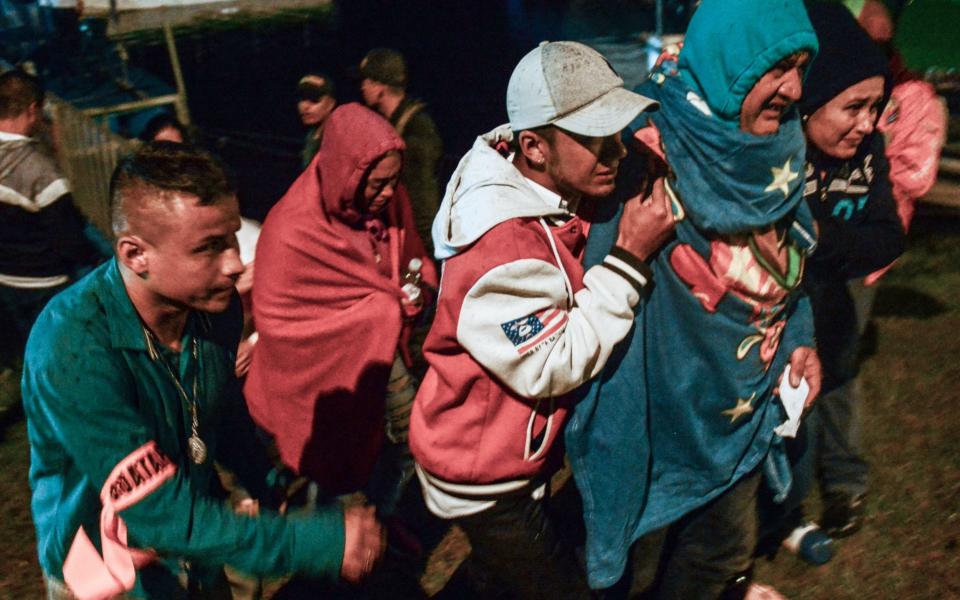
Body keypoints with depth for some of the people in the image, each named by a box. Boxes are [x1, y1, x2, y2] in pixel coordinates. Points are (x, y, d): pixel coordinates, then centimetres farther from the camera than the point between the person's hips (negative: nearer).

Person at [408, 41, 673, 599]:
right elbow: (553, 367, -31)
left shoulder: (557, 191, -6)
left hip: (516, 446, 8)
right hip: (486, 481, -8)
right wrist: (631, 257, -33)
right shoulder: (502, 243, -34)